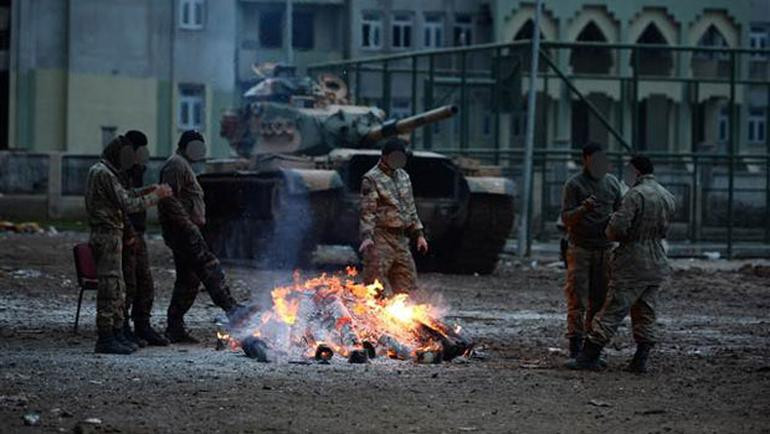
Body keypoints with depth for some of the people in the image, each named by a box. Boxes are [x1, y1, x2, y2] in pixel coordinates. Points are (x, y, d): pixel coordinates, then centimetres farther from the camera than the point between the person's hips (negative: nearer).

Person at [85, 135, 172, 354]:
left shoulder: (99, 171, 17)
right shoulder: (104, 174, -15)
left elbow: (122, 197, 20)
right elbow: (128, 205, -19)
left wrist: (147, 192, 9)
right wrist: (156, 196, -10)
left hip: (110, 235, 11)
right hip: (108, 235, -11)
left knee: (118, 289, 15)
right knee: (110, 288, -9)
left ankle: (117, 334, 20)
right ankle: (105, 339, -7)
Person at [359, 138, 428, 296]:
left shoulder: (403, 177, 17)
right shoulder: (372, 179, -6)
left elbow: (410, 208, 22)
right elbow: (367, 210, -13)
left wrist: (419, 234, 17)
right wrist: (366, 236, -24)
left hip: (400, 238, 8)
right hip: (380, 237, -8)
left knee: (406, 283, 8)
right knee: (377, 283, -10)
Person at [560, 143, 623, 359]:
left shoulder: (612, 183, 10)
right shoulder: (574, 185, -4)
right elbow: (566, 218, -9)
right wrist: (583, 209, -28)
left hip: (604, 249, 4)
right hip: (580, 248, -4)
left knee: (599, 300, 1)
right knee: (577, 299, -8)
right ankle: (575, 347, -9)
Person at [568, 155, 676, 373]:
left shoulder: (636, 195, -16)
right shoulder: (668, 198, 10)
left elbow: (617, 227, -22)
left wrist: (611, 233, -1)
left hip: (632, 265, -7)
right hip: (657, 265, 7)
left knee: (612, 311, -4)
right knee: (645, 314, 11)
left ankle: (589, 357, -2)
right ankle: (640, 361, 9)